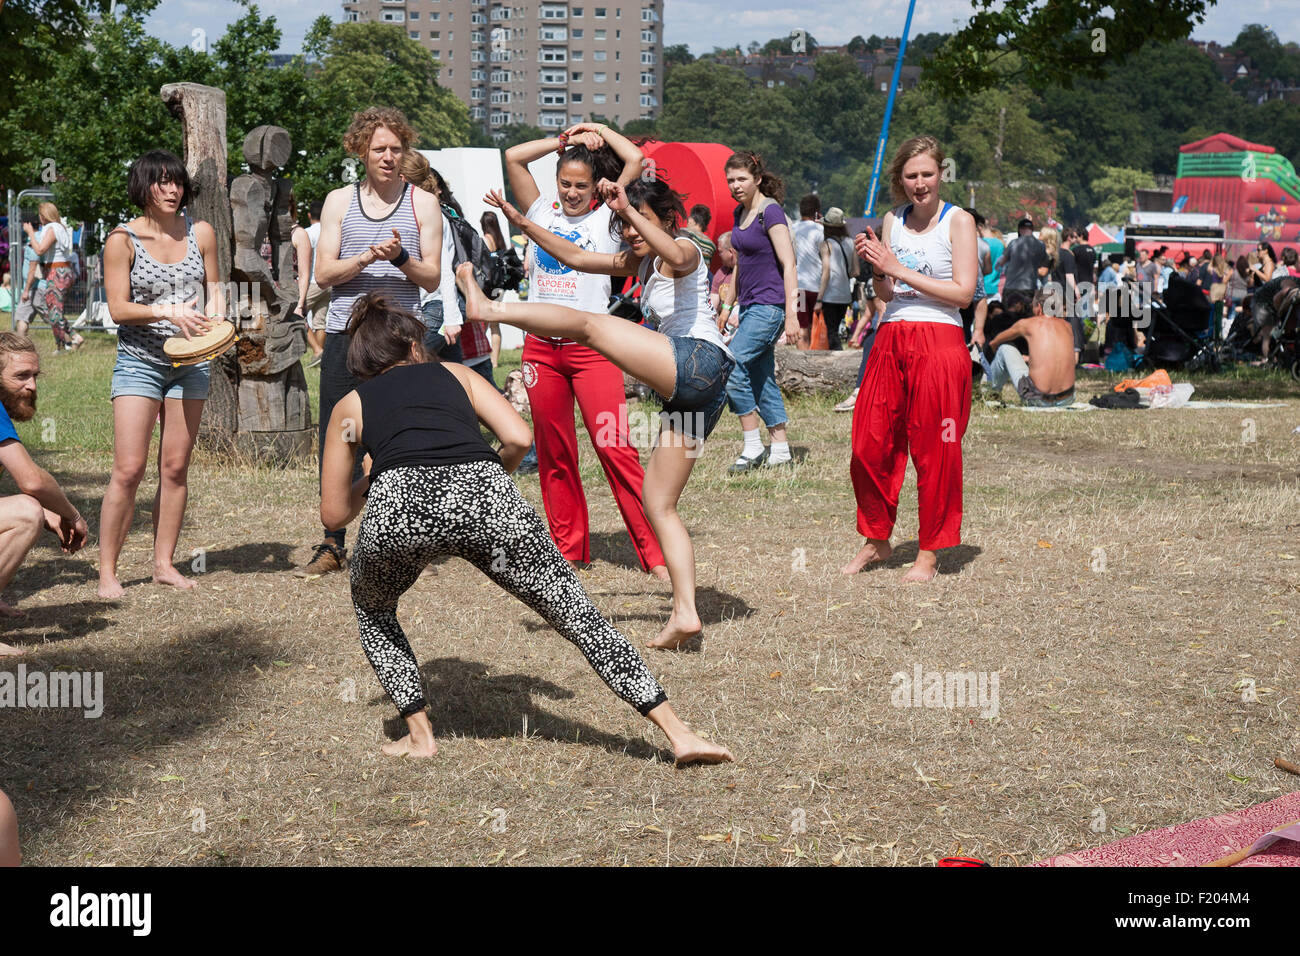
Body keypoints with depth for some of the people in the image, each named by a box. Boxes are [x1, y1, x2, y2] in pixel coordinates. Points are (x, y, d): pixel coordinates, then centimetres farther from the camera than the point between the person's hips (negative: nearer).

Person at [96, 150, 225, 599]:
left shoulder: (200, 233, 5)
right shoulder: (123, 240, -6)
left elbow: (214, 285, 16)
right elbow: (118, 308, -8)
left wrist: (216, 318, -5)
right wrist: (168, 312, -22)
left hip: (190, 361, 4)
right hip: (139, 361, -4)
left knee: (175, 467, 6)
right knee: (128, 469, -9)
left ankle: (164, 563, 15)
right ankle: (107, 571, -2)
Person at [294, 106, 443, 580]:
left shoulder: (422, 203, 8)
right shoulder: (339, 201, 11)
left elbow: (432, 278, 3)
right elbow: (324, 274, 3)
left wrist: (401, 257, -16)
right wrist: (365, 258, -14)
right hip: (344, 333, 1)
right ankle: (333, 545, 9)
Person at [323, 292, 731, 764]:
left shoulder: (349, 405, 31)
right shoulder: (454, 373, 32)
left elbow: (333, 514, 33)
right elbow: (518, 438, 18)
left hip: (397, 503, 0)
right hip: (484, 492, 1)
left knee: (372, 610, 32)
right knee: (580, 616, 10)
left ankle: (419, 735, 21)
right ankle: (679, 734, 4)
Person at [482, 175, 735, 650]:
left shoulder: (685, 248, 2)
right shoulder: (640, 263, 28)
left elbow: (676, 257, -25)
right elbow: (575, 258, 29)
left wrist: (629, 208, -33)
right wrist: (521, 222, 21)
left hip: (699, 360, -10)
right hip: (689, 393, 10)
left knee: (589, 325, -8)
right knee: (658, 503, 5)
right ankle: (685, 614, -1)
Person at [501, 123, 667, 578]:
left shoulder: (605, 218, 5)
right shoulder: (542, 213, 14)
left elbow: (635, 160, -5)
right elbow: (513, 157, 9)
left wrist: (599, 131, 9)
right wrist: (565, 140, 10)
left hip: (591, 348, -4)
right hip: (541, 348, 4)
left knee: (616, 449, -11)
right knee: (554, 455, 8)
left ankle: (655, 553, -11)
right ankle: (568, 549, 18)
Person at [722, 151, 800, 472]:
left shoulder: (771, 212, -12)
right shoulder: (739, 214, 12)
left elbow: (788, 265, -16)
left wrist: (791, 315, -20)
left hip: (769, 306, -9)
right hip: (750, 306, 9)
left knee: (731, 368, -16)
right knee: (762, 380, 8)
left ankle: (753, 448, -9)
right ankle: (780, 450, 14)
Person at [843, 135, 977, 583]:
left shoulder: (958, 221, -2)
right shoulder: (892, 220, 13)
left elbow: (963, 292, -10)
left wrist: (899, 270, -12)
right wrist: (874, 266, -3)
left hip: (939, 341, -5)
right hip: (891, 339, 5)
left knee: (934, 452, -2)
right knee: (869, 445, 3)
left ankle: (929, 553, 8)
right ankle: (876, 540, 21)